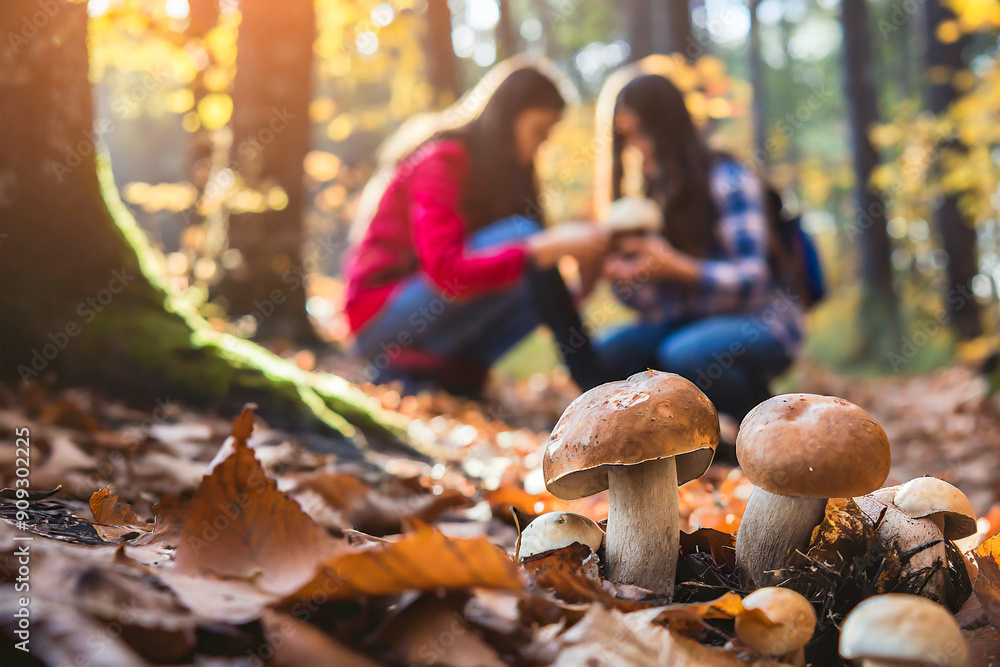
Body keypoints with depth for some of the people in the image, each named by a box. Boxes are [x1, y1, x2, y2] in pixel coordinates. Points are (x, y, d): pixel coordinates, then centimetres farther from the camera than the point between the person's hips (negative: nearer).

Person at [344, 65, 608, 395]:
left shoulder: (505, 169, 8)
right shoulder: (442, 162, -17)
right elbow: (447, 271, -30)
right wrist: (549, 247, -34)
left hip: (426, 313, 8)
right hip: (380, 320, -8)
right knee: (520, 235, -24)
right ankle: (591, 387, -22)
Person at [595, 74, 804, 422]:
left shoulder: (727, 179, -12)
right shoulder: (649, 192, 7)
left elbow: (751, 279, -20)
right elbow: (648, 299, 5)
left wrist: (676, 267, -34)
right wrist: (621, 273, -18)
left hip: (761, 322, -5)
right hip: (691, 323, 6)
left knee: (683, 353, -35)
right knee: (607, 352, -19)